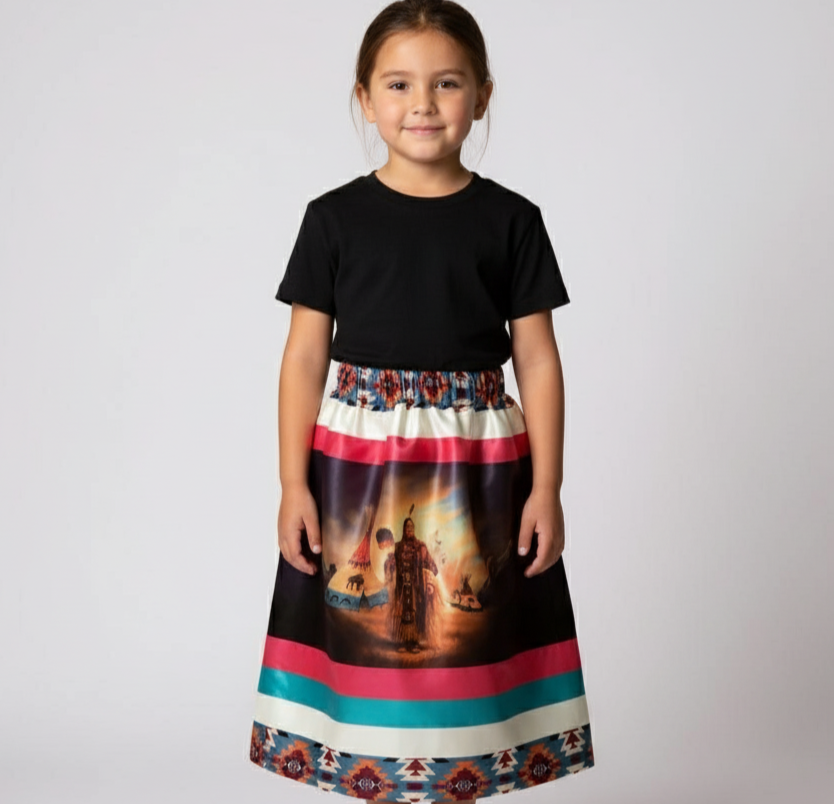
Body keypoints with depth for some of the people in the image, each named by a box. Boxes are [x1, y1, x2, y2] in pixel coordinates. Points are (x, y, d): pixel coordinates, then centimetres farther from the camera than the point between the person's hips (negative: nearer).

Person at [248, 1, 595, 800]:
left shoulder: (510, 220, 2)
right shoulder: (335, 218, 1)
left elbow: (538, 360, 3)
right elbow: (305, 356, 2)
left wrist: (546, 488, -2)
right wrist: (293, 484, -3)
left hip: (478, 462, 0)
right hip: (357, 458, 0)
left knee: (466, 640, 6)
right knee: (364, 632, 6)